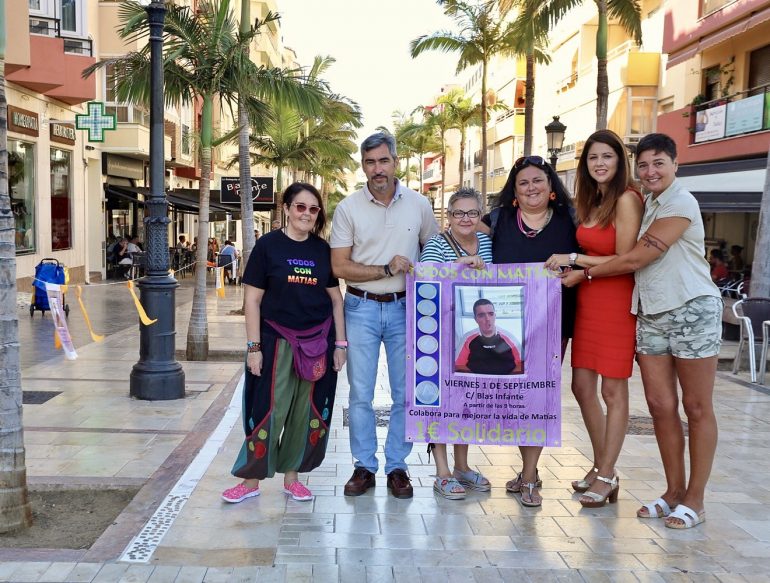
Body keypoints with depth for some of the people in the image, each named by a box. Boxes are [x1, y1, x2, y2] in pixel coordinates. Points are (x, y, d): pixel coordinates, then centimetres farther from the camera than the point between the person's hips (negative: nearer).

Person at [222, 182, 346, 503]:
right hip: (276, 341, -3)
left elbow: (335, 298, 10)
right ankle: (251, 479, 14)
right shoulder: (268, 245, -4)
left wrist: (339, 343, 5)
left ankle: (291, 476, 23)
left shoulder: (323, 250, 6)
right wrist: (254, 347, -9)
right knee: (267, 409, -1)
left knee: (307, 411, 8)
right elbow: (252, 299, -4)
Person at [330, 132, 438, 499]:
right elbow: (339, 266, -5)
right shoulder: (348, 208, -2)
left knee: (405, 393, 5)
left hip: (404, 307, 1)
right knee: (360, 393, 3)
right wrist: (387, 269, -14)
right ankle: (364, 466, 16)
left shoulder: (419, 205, 2)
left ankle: (397, 466, 17)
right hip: (361, 307, -1)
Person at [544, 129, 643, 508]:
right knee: (582, 385, 9)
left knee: (613, 391, 0)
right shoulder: (590, 202, 14)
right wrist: (569, 265, -2)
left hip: (617, 302, -8)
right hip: (587, 300, 8)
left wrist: (573, 259, -11)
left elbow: (625, 260, -14)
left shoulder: (627, 199, -11)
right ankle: (601, 466, 25)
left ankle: (606, 477, 11)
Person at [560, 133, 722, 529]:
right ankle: (674, 491, 17)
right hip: (651, 313, 7)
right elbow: (636, 257, 14)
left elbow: (634, 260, -13)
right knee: (660, 405, 5)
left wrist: (583, 273, -4)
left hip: (692, 310, -7)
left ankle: (695, 500, 10)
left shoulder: (680, 204, -10)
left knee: (697, 407, 2)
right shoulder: (646, 203, 16)